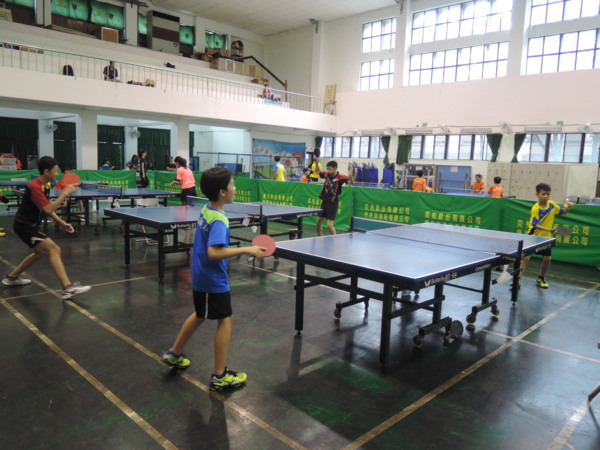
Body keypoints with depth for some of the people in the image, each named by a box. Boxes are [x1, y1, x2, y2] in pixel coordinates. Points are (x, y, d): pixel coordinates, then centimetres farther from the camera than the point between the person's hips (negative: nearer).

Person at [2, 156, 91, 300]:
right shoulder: (34, 187, -22)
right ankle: (68, 288, -29)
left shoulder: (46, 186, 7)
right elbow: (48, 210, -30)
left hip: (30, 225, 11)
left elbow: (48, 209, 15)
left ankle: (12, 277, 41)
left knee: (41, 252, 27)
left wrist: (62, 223, 5)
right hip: (24, 226, -11)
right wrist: (64, 194, -27)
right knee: (53, 249, -21)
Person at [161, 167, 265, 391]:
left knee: (200, 315, 26)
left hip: (201, 276, 10)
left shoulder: (205, 211, 3)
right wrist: (245, 250, -31)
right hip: (213, 280, -10)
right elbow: (214, 253, -35)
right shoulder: (219, 220, -25)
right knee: (225, 320, 2)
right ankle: (219, 376, 10)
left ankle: (173, 354, 42)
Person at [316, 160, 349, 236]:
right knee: (318, 221, 15)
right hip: (324, 201, 7)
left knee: (329, 225, -11)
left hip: (333, 203, -7)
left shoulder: (340, 177, -14)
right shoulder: (327, 175, 2)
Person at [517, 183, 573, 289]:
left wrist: (568, 207, -7)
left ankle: (541, 278, 28)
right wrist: (549, 229, -37)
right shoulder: (535, 208, -21)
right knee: (526, 257, -13)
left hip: (546, 237, 6)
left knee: (547, 258, 7)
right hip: (534, 236, -5)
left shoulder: (552, 204, -3)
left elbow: (562, 212, 14)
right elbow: (535, 225, -25)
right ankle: (518, 278, -7)